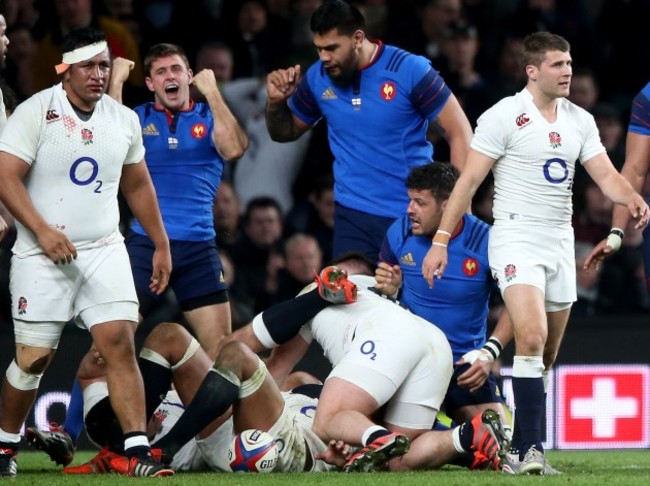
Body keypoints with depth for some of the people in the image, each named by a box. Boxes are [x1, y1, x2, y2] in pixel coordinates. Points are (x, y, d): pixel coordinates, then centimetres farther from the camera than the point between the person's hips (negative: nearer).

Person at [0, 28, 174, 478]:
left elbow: (138, 186, 21)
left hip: (105, 251, 4)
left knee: (121, 343, -10)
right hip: (43, 255, -4)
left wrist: (161, 245, 20)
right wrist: (43, 231, -22)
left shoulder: (123, 119, 9)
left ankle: (137, 451, -13)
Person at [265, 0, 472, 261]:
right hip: (353, 215, 3)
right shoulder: (317, 78, 1)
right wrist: (276, 102, -5)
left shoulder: (410, 70, -12)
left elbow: (459, 132, -9)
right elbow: (285, 132, 17)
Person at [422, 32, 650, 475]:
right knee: (532, 339, -22)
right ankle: (531, 450, -23)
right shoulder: (504, 116, -8)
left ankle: (519, 447, 15)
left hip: (560, 242, 6)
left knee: (546, 356, 6)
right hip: (516, 238, -6)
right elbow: (469, 180, -8)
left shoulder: (580, 120, 9)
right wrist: (441, 240, -12)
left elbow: (606, 175, 4)